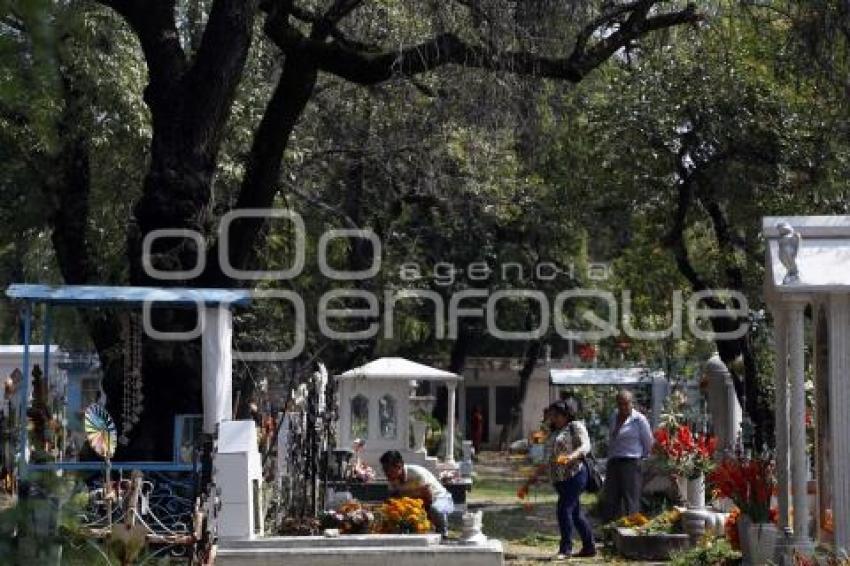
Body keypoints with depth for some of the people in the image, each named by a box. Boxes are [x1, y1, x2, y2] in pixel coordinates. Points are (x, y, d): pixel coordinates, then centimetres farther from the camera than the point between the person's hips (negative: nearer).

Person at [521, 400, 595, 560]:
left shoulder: (576, 426, 1)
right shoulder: (554, 434, 22)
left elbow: (585, 445, -13)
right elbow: (548, 462, 24)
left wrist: (571, 456, -32)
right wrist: (531, 480, 21)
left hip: (575, 474, -8)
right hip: (560, 479, 8)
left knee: (564, 509, -14)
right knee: (575, 513, 9)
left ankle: (565, 549, -10)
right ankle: (589, 548, 16)